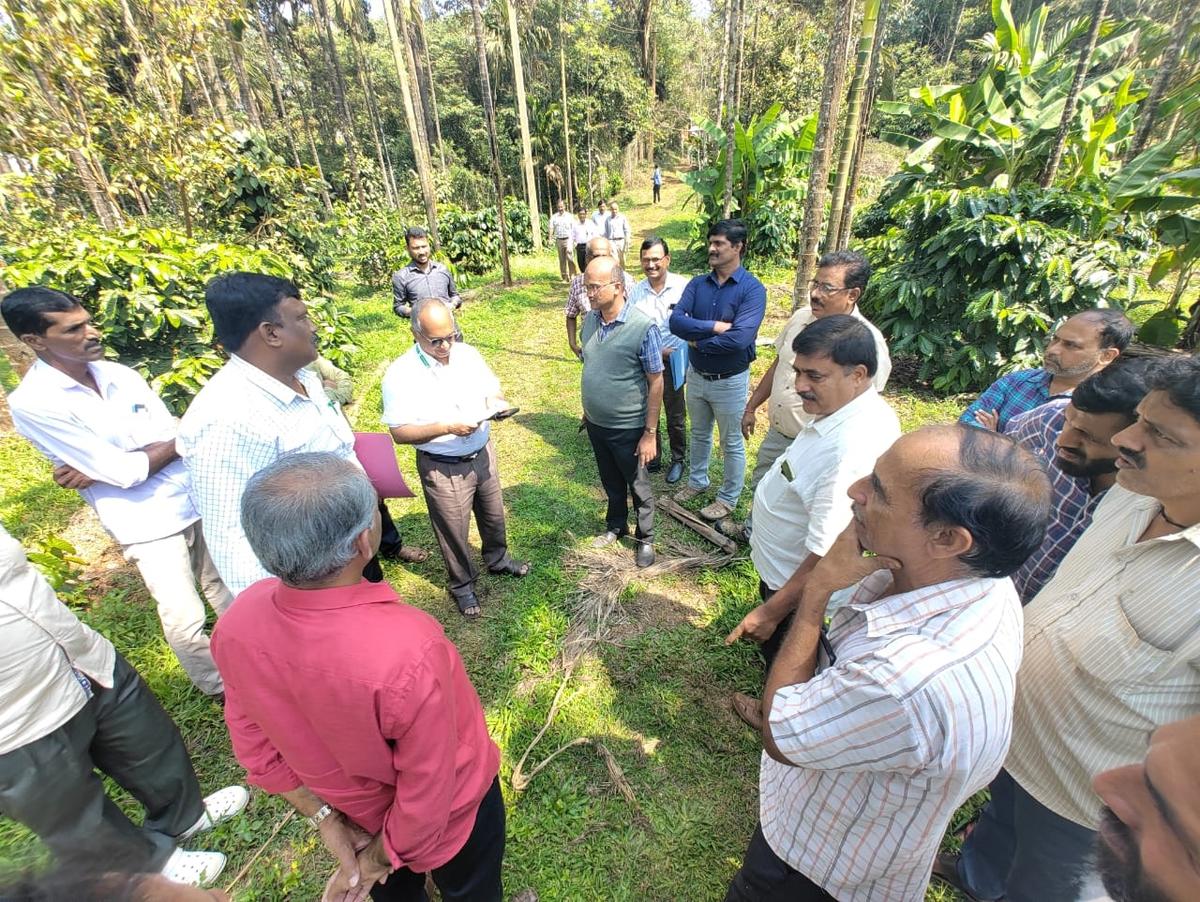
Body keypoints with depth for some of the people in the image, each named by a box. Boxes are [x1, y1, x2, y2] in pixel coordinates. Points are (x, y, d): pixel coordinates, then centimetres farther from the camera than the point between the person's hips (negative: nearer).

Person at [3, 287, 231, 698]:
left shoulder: (119, 374, 0)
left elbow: (179, 441, -5)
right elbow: (126, 472, -18)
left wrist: (98, 469, -15)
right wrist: (170, 447, -4)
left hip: (196, 502, 5)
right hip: (147, 524, -5)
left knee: (230, 591, 18)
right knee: (185, 622, 1)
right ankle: (222, 689, 27)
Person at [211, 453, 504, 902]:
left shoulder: (235, 624, -27)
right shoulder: (408, 653, -45)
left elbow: (256, 748, -11)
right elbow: (430, 796, -28)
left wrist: (323, 816, -2)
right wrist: (381, 857, -9)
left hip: (357, 811, 4)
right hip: (452, 811, -3)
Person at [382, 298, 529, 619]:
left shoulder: (467, 354, -3)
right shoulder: (400, 374, -18)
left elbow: (492, 391, 8)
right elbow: (399, 432, -19)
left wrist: (498, 404, -16)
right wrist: (447, 428, -30)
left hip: (483, 454, 5)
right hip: (442, 469, -5)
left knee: (493, 515, 24)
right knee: (454, 531, 13)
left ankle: (498, 559, 52)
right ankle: (462, 584, 38)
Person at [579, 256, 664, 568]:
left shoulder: (643, 327, -21)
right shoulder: (590, 319, -2)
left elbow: (655, 383, -16)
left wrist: (650, 433, -16)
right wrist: (587, 410, 14)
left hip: (628, 428, -5)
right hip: (596, 424, 5)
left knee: (638, 486, 14)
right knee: (611, 483, 24)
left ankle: (646, 538, 36)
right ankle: (616, 525, 47)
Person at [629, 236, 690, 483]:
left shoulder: (682, 286, -13)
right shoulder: (636, 291, -2)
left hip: (674, 361, -3)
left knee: (676, 416, 10)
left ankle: (678, 459, 32)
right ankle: (652, 459, 33)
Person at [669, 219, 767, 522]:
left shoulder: (752, 289, -16)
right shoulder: (697, 284, -1)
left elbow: (740, 338, -29)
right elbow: (676, 321, -15)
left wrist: (697, 340, -17)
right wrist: (715, 327, -24)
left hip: (730, 381, -5)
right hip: (696, 375, 5)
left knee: (732, 444, 12)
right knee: (699, 434, 23)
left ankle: (728, 498, 30)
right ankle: (697, 481, 44)